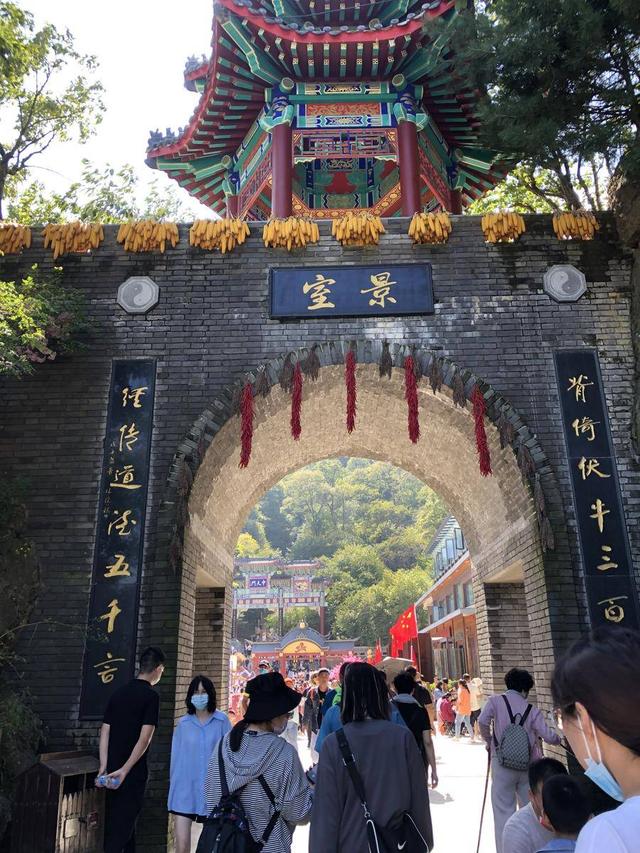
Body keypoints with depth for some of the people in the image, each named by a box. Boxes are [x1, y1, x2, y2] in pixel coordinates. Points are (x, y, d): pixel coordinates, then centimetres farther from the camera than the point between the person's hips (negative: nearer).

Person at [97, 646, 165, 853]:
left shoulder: (118, 693, 8)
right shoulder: (150, 696, -12)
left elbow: (104, 732, 5)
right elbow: (144, 739, -19)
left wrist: (103, 768, 3)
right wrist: (124, 770, -17)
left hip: (113, 771, 7)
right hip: (132, 773, -7)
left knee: (115, 821, 18)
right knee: (123, 824, 2)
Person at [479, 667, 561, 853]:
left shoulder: (495, 701, -4)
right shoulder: (532, 710, 1)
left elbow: (482, 721, -18)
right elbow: (548, 736, -2)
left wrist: (488, 741, 0)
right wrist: (560, 738, 20)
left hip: (503, 764, -2)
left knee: (504, 811, 4)